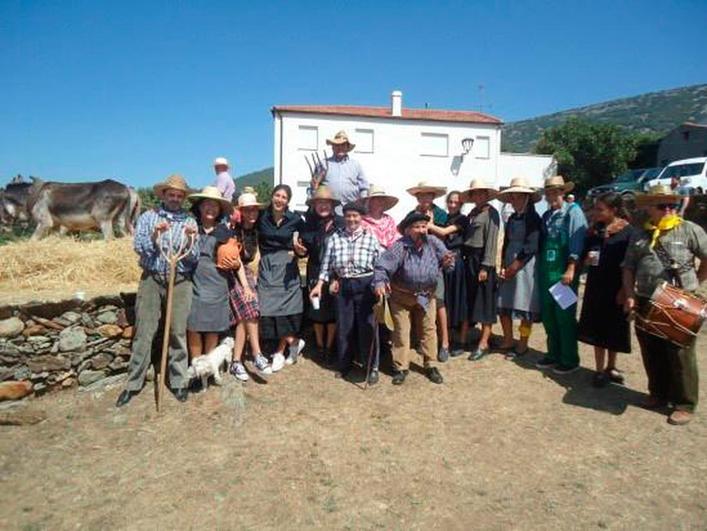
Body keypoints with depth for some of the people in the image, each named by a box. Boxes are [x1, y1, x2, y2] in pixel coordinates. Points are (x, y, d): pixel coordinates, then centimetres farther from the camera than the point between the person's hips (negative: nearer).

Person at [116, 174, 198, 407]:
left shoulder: (189, 222, 6)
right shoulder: (147, 217, 7)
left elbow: (193, 258, 1)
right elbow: (138, 247, -3)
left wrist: (190, 239, -17)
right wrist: (154, 235, -19)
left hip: (180, 281, 0)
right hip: (151, 279, 0)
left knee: (178, 332, 4)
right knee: (144, 332, 2)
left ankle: (179, 382, 17)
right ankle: (134, 383, 14)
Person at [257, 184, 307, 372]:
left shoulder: (295, 219, -1)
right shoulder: (262, 217, 2)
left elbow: (301, 244, 2)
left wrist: (300, 251, -17)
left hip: (287, 268, -1)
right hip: (267, 268, 2)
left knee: (285, 307, -2)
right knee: (269, 309, 0)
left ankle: (280, 352, 14)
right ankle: (294, 341, 20)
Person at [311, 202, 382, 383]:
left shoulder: (370, 237, -1)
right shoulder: (335, 237, 5)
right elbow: (327, 263, 7)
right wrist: (319, 285, 5)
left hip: (365, 285, -2)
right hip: (343, 286, 2)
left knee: (367, 327, 3)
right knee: (344, 327, 11)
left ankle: (372, 368, 16)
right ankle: (344, 365, 29)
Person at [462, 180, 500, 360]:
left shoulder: (491, 212, -6)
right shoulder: (472, 213, 15)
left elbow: (491, 240, -13)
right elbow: (467, 237, 11)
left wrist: (485, 266, -18)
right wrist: (467, 258, 2)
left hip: (482, 259, -7)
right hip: (469, 259, 7)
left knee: (485, 300, -1)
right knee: (471, 299, 11)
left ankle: (483, 344, 5)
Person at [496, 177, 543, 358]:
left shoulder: (533, 218, -5)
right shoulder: (511, 218, 15)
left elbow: (532, 246, -11)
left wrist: (516, 265, -12)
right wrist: (503, 266, 3)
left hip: (526, 265, -6)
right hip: (509, 266, 6)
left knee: (524, 306, -1)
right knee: (503, 304, 5)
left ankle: (522, 344, 12)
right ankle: (508, 341, 19)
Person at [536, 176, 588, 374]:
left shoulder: (573, 211, -6)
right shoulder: (546, 216, 15)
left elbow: (577, 243, -14)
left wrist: (570, 270, -20)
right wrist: (540, 268, 13)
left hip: (564, 272, -7)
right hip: (547, 272, 7)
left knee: (565, 315, -1)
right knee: (548, 315, 12)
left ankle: (570, 359, 13)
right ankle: (553, 354, 26)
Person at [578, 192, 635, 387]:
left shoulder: (628, 231, -9)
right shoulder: (595, 228, 4)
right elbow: (584, 250, 15)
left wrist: (624, 290, -14)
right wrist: (586, 258, -8)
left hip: (616, 288, -3)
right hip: (596, 286, 4)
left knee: (614, 328, 11)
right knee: (597, 327, 7)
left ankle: (611, 366, 30)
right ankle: (600, 370, 18)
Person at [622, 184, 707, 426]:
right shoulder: (639, 235, 9)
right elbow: (628, 268, 11)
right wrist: (630, 296, 1)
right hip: (645, 304, 4)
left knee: (680, 355, 3)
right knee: (651, 353, 14)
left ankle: (685, 404, 17)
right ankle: (658, 394, 32)